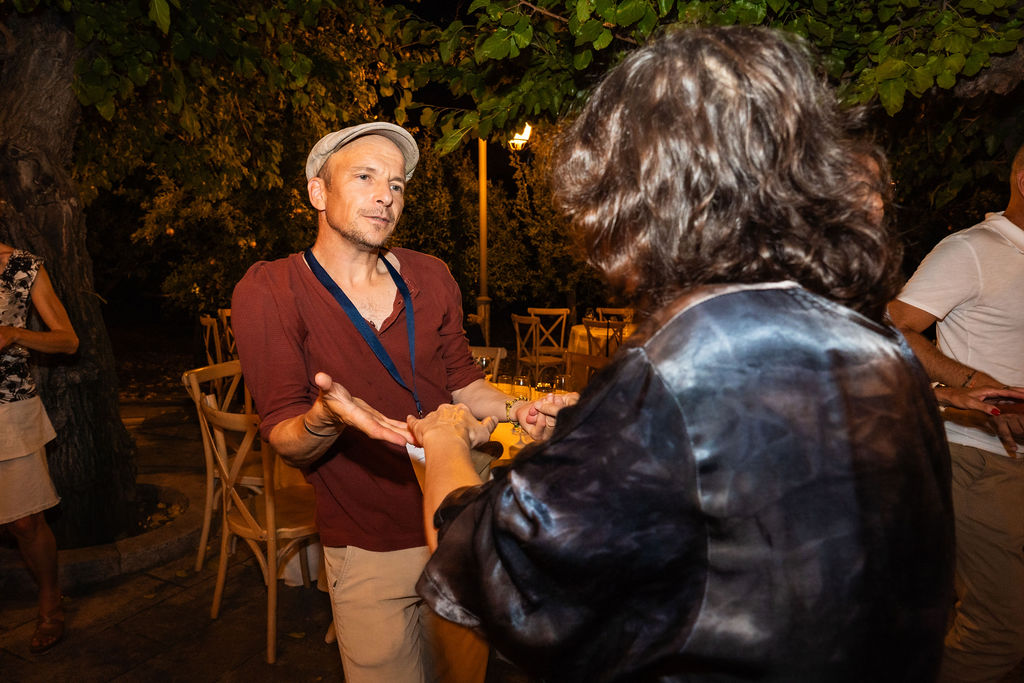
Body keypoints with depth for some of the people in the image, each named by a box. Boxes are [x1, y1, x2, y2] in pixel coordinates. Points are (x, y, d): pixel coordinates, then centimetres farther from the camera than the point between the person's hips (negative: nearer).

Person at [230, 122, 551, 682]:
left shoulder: (430, 278, 2)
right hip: (371, 556, -4)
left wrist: (516, 409, -9)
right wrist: (327, 418, -36)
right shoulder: (268, 292, -11)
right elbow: (286, 441, -14)